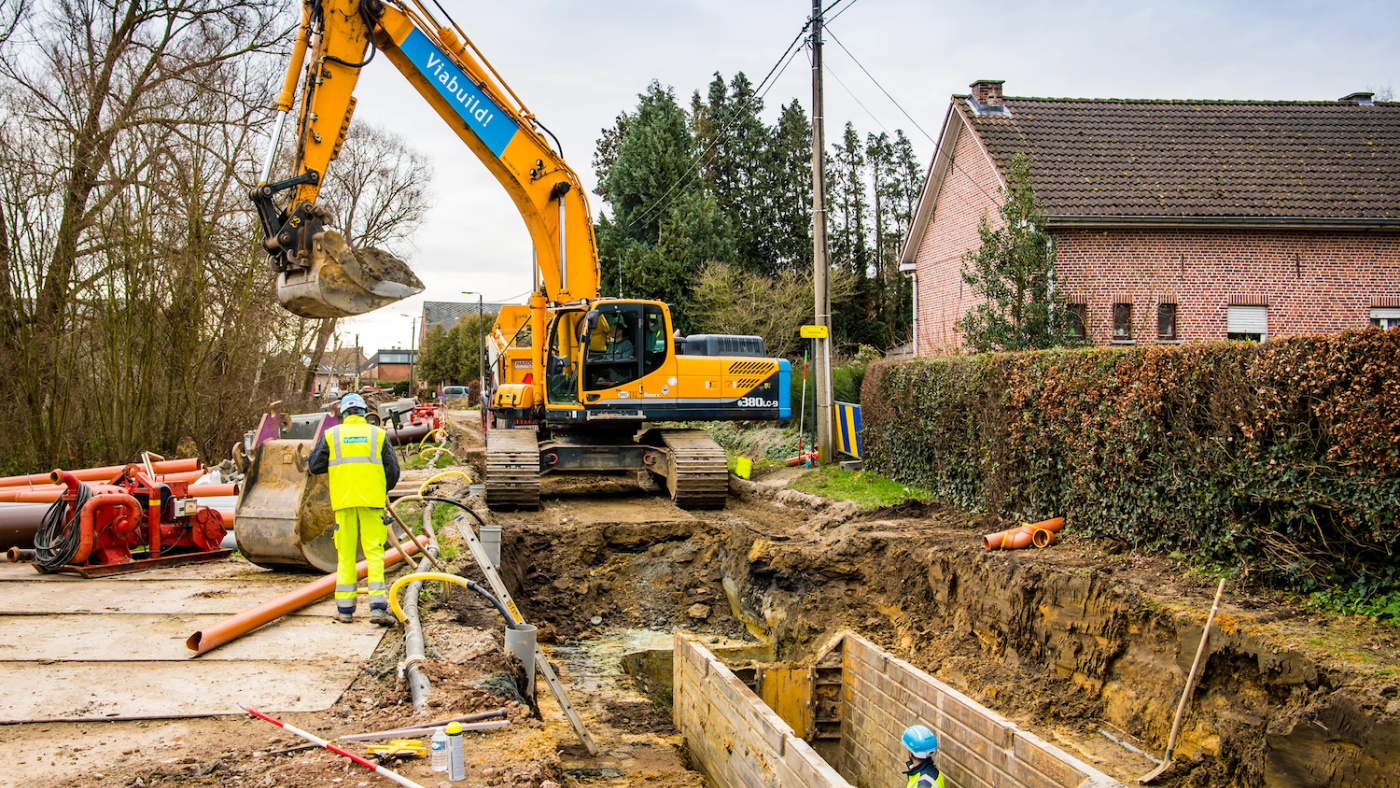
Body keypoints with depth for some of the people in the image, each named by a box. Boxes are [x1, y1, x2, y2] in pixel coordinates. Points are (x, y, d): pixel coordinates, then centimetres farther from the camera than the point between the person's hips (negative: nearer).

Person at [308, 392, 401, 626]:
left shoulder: (331, 434, 8)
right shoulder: (378, 434, 7)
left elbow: (314, 466, 8)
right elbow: (393, 470, 5)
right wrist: (384, 490, 23)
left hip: (343, 501, 1)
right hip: (372, 500, -1)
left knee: (345, 554, 7)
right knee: (374, 552, -1)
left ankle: (345, 608, 8)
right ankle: (378, 606, -10)